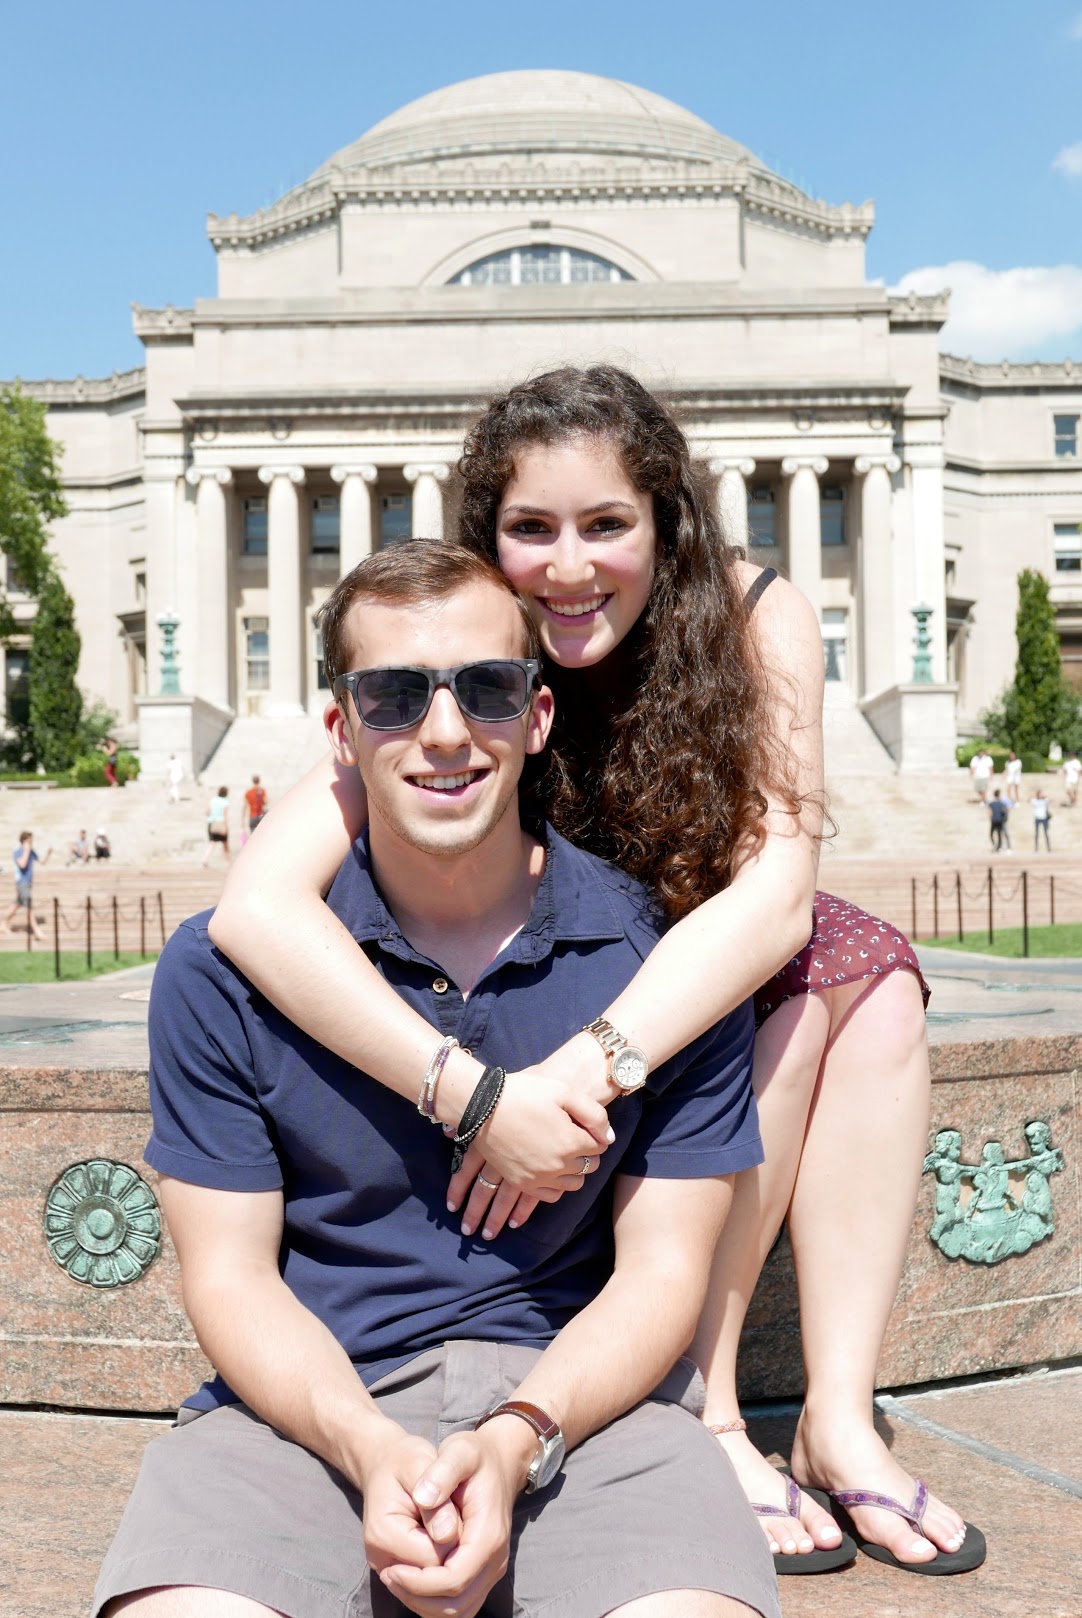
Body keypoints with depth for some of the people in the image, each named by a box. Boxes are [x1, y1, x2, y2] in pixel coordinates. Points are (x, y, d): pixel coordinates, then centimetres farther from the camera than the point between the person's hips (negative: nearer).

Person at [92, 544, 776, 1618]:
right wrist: (369, 1446, -17)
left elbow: (660, 1266, 0)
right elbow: (230, 1271, 1)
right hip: (310, 1401, 1)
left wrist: (514, 1441, -16)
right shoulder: (221, 972, -1)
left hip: (580, 1394, 0)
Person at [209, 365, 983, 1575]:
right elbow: (256, 906, -39)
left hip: (693, 970, 3)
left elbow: (777, 885, -32)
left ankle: (838, 1416, -20)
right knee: (794, 994, -27)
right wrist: (478, 1096, -49)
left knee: (871, 975, -25)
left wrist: (584, 1068, -46)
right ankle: (705, 1410, -19)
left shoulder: (753, 619, -21)